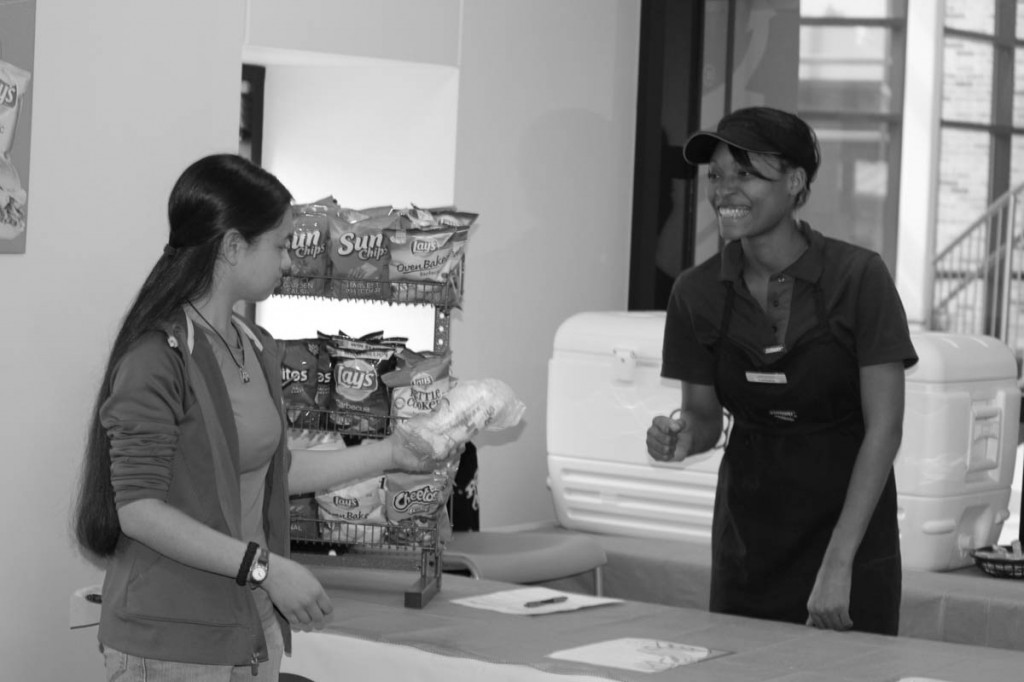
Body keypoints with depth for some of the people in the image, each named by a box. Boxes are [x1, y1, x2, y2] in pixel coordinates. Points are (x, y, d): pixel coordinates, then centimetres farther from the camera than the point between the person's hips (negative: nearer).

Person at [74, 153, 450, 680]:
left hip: (254, 631, 8)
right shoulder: (156, 355, -16)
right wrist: (265, 566, -20)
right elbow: (139, 509, -19)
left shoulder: (258, 349, 11)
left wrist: (387, 453, 19)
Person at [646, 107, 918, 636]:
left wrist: (839, 561, -20)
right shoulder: (697, 292, -4)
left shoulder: (858, 276, -14)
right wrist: (680, 435, -18)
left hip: (851, 519, -3)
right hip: (747, 528, 3)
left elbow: (884, 427, -14)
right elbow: (706, 418, 7)